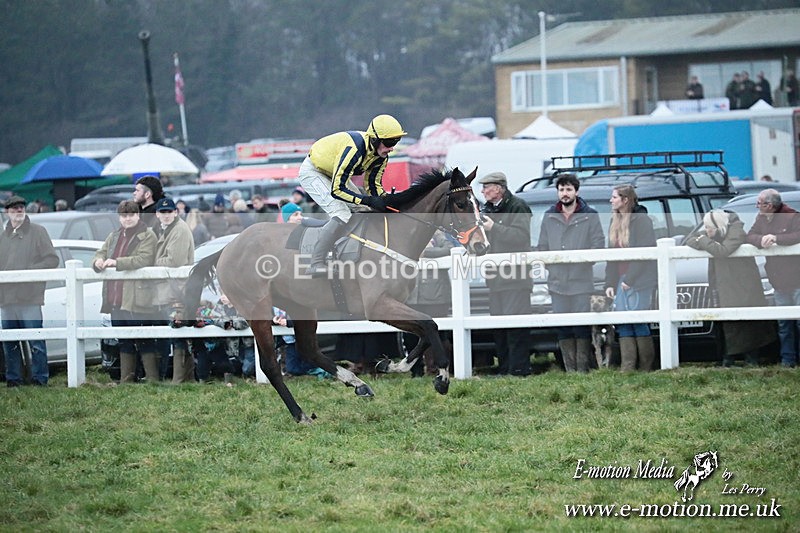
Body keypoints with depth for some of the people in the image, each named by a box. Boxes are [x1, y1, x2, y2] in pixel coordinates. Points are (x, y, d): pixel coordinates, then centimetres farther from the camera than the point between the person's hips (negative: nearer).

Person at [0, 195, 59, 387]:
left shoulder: (37, 232, 3)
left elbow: (52, 260, -1)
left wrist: (29, 271, -11)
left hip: (30, 298, -5)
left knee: (35, 341, -7)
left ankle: (40, 378, -1)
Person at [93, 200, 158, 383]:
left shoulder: (147, 236, -4)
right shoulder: (114, 236, 18)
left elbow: (145, 259, -17)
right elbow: (101, 253, 17)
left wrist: (117, 262, -23)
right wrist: (98, 261, -8)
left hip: (137, 299, -7)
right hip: (116, 299, 7)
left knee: (145, 341, -6)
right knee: (124, 342, 13)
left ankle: (153, 380, -3)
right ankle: (126, 380, 19)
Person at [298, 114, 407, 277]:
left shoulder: (380, 156, -10)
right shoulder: (354, 149, -37)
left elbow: (373, 185, 0)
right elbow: (337, 190, -37)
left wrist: (385, 199, -21)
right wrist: (369, 200, -40)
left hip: (334, 174, 9)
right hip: (313, 173, -9)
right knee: (342, 215, -24)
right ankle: (316, 265, -22)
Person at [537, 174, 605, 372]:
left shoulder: (589, 216, 4)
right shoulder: (549, 218, 13)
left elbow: (598, 246, -1)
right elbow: (542, 248, 15)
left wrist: (582, 259, -12)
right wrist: (550, 264, 3)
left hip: (582, 281, -3)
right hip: (557, 282, 3)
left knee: (582, 328, -5)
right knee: (563, 330, 2)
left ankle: (583, 369, -2)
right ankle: (570, 370, 6)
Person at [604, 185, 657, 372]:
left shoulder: (641, 220, -8)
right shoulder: (615, 221, 15)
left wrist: (630, 279, -15)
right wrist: (610, 283, 8)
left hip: (639, 280, -7)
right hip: (621, 281, 7)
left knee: (638, 322, -7)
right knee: (623, 324, 0)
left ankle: (646, 367, 0)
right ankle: (627, 367, -2)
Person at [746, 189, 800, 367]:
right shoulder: (761, 218, 10)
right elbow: (750, 236, 4)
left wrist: (776, 238, -27)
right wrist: (761, 240, -18)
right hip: (778, 279, 6)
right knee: (783, 322, 8)